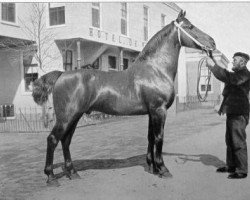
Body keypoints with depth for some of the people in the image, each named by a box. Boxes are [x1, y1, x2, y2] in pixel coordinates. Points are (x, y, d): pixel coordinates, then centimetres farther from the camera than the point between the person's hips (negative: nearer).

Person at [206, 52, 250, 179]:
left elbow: (228, 78, -29)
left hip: (239, 114, -10)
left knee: (238, 142, -6)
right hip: (232, 112, 10)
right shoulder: (236, 74, 18)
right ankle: (231, 166, 26)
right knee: (230, 141, 15)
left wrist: (213, 66, -25)